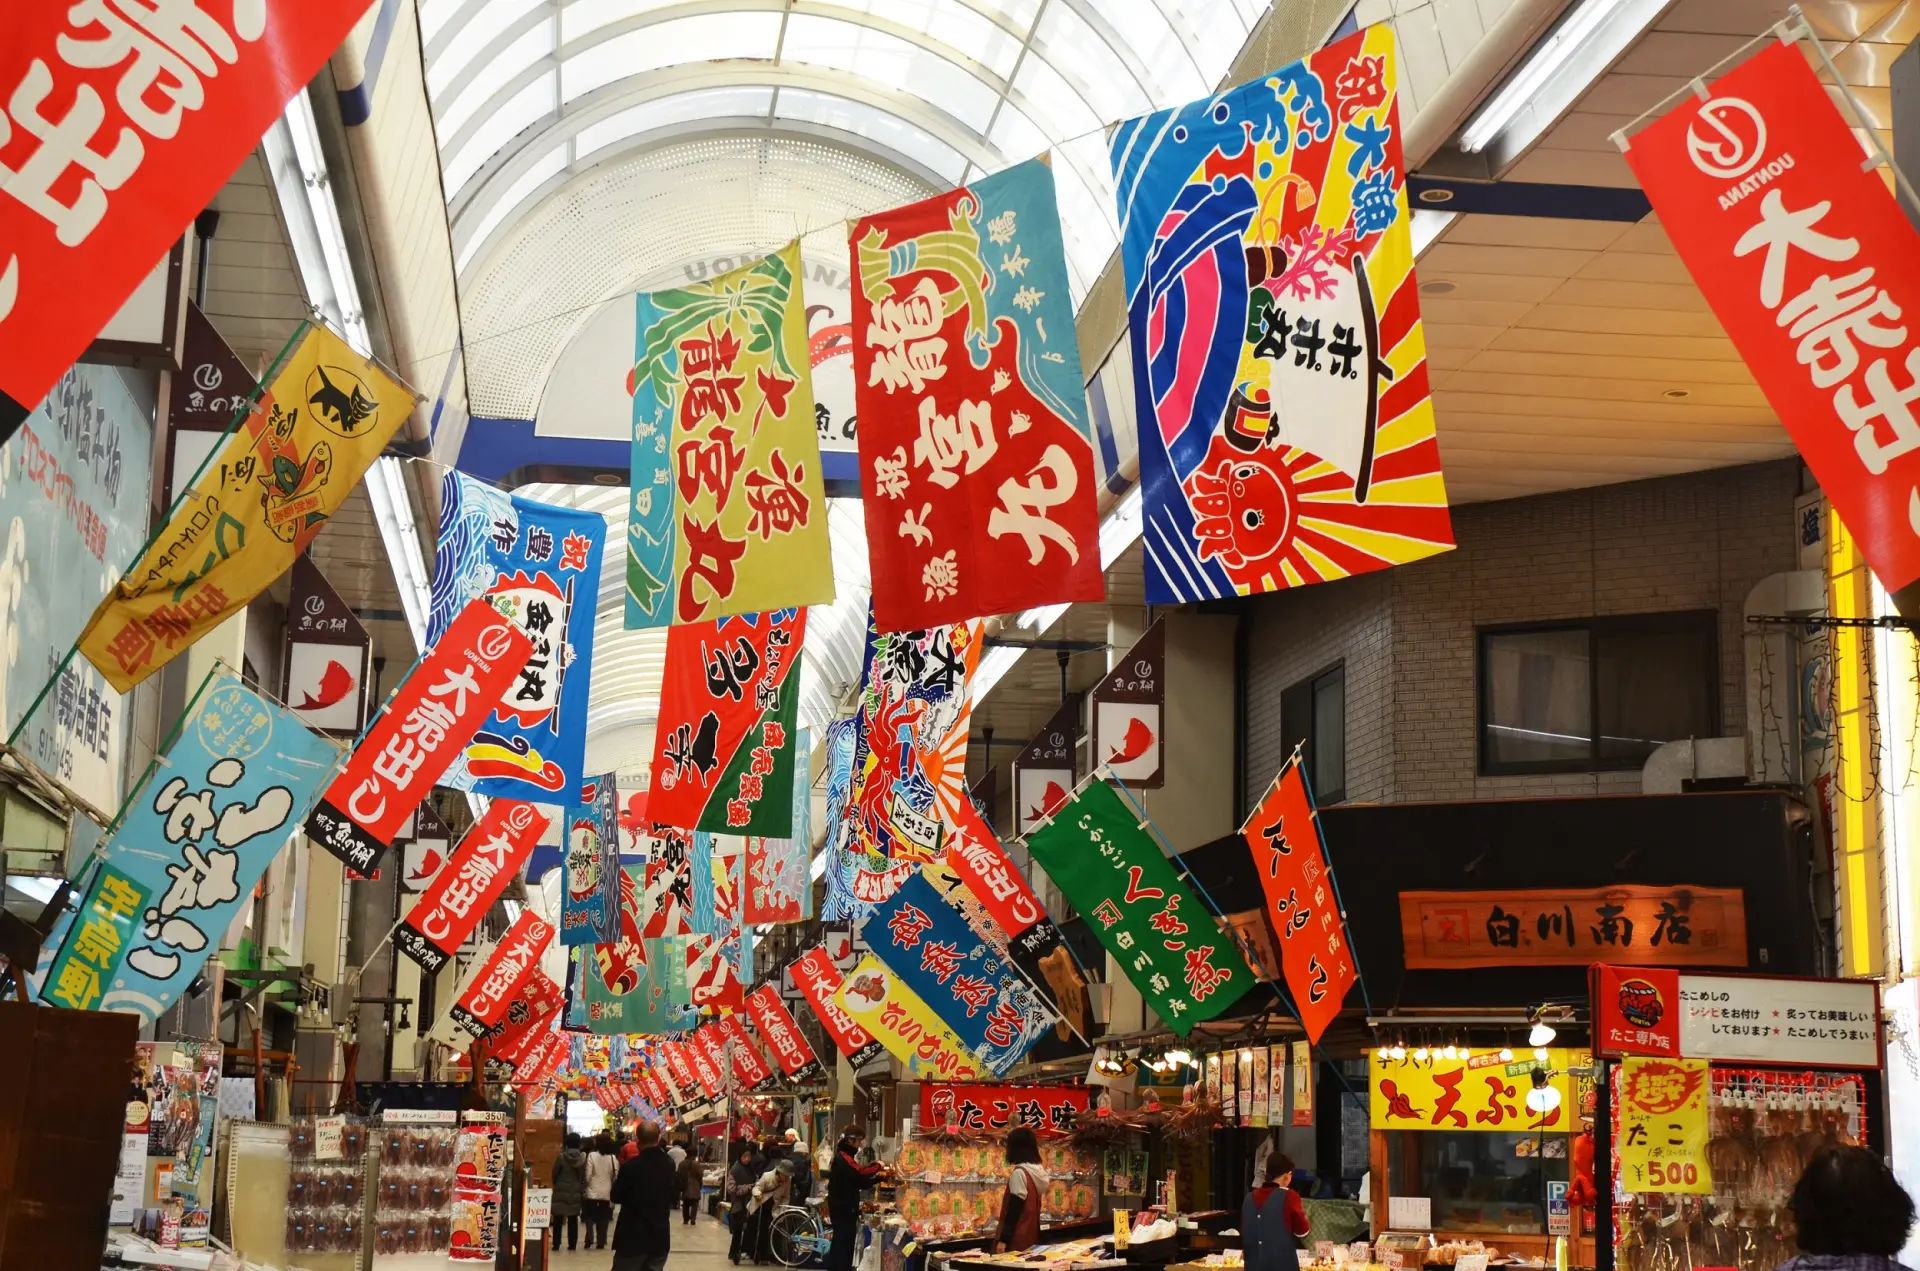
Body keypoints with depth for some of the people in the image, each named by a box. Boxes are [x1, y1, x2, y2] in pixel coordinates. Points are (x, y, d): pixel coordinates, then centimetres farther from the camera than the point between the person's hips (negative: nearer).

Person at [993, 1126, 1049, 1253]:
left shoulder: (1019, 1172, -15)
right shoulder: (1039, 1170, 9)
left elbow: (1014, 1208, -17)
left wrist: (1004, 1239, -16)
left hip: (1018, 1240, -8)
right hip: (1032, 1237, 8)